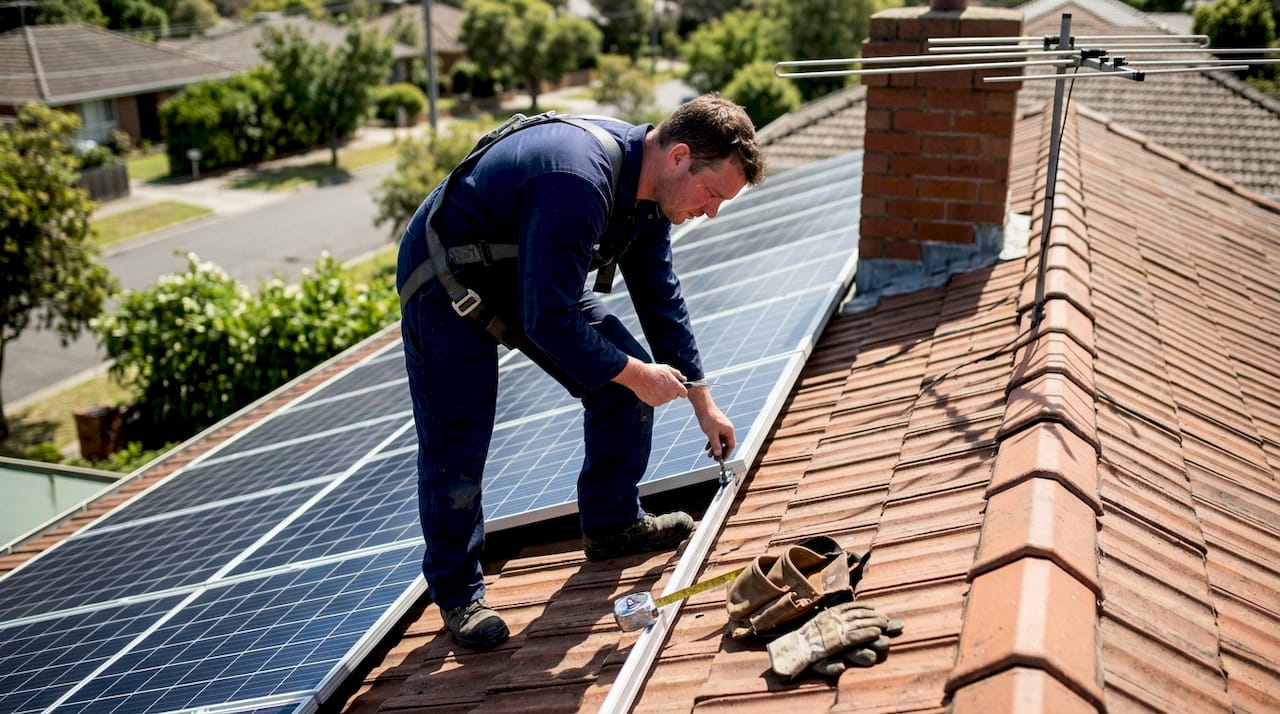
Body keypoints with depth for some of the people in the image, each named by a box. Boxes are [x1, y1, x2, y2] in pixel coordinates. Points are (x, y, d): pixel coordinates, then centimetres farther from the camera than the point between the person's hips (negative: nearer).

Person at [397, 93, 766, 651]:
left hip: (534, 281, 9)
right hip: (446, 286, -8)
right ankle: (456, 591, 14)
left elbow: (660, 297, 6)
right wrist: (635, 374, -22)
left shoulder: (646, 186, -6)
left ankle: (610, 524, 19)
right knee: (455, 450, -7)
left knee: (625, 382, 3)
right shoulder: (577, 184, -37)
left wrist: (702, 402, 9)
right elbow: (548, 321, -35)